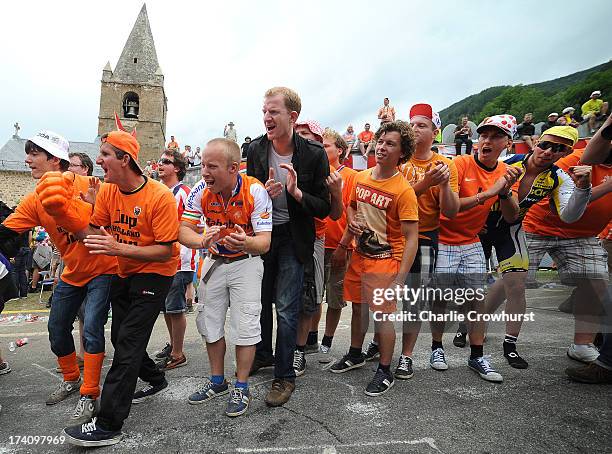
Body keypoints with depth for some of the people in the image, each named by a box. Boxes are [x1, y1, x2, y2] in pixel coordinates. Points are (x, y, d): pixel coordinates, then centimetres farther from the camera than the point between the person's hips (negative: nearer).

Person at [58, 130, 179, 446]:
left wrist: (119, 248, -32)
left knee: (128, 343, -9)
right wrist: (65, 213, -19)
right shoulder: (108, 191, -2)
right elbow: (92, 233, -2)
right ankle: (155, 379, 41)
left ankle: (108, 425, 1)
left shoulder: (160, 197, -23)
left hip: (154, 274, -8)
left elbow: (165, 251, -24)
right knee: (120, 337, 18)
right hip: (124, 273, 8)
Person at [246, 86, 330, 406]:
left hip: (293, 239, -4)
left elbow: (324, 208, -11)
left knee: (286, 308, -2)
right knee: (260, 300, 17)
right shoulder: (256, 150, -4)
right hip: (262, 233, 4)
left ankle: (284, 376, 17)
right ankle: (262, 355, 42)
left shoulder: (313, 154, -13)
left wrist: (297, 192, -28)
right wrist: (263, 193, -17)